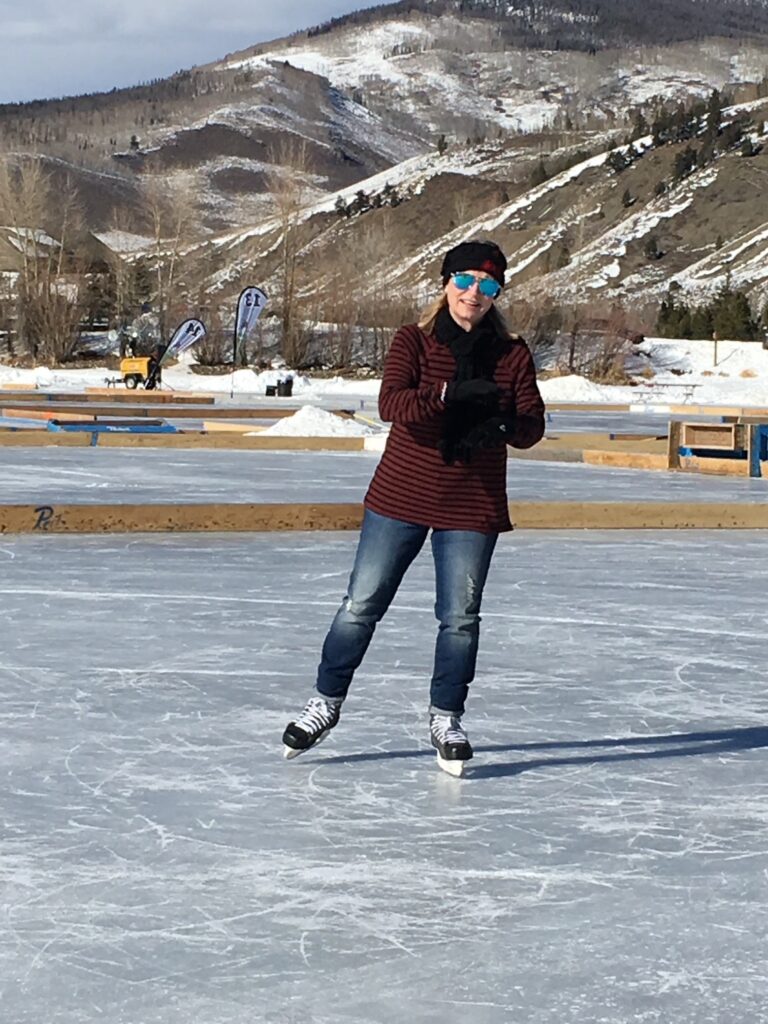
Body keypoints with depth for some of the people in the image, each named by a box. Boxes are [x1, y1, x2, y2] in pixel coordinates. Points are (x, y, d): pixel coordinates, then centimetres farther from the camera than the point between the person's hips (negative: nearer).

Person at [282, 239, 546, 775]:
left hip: (472, 507, 1)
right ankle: (327, 702, 20)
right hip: (401, 496, -1)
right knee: (362, 605, 3)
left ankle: (446, 718, 21)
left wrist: (502, 422, -27)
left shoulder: (513, 354, 2)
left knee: (460, 618, 3)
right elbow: (391, 402, -19)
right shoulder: (413, 341, -3)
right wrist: (448, 395, -35)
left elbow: (532, 427, -4)